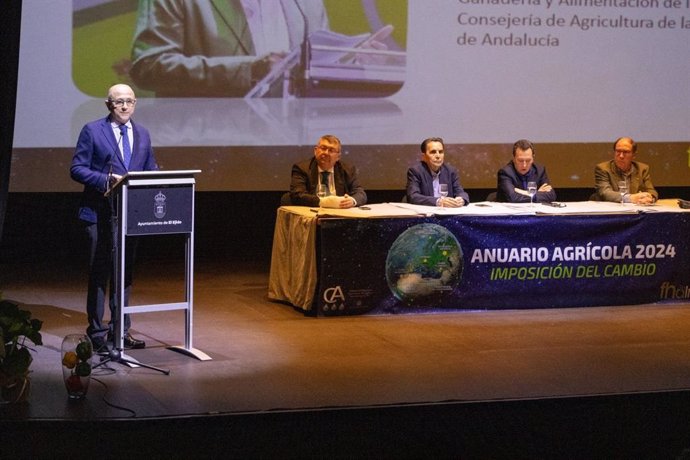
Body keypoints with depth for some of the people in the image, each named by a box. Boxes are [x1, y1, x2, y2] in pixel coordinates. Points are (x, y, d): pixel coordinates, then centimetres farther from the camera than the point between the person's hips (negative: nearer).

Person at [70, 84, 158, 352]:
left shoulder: (142, 134, 13)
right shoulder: (92, 131, -3)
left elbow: (151, 170, 16)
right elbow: (77, 169, -8)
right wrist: (107, 180, -22)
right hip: (100, 213, -5)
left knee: (124, 273, 11)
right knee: (99, 274, -2)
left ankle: (120, 330, 19)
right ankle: (97, 333, 4)